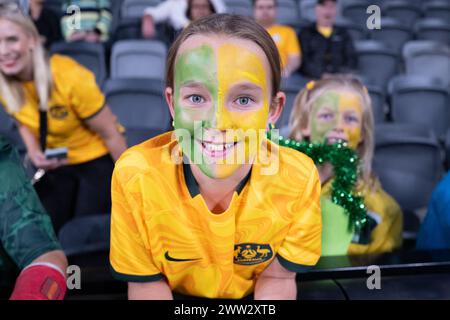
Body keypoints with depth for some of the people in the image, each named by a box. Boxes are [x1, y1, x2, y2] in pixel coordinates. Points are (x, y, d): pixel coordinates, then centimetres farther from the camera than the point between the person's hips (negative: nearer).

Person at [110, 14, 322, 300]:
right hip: (174, 294, 0)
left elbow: (277, 278, -8)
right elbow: (146, 282, -10)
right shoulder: (134, 176, -23)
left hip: (252, 296, 1)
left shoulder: (299, 178, -22)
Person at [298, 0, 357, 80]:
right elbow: (304, 60, 1)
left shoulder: (343, 33, 21)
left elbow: (352, 58, 16)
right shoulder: (305, 33, 12)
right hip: (314, 79, -2)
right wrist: (322, 74, -14)